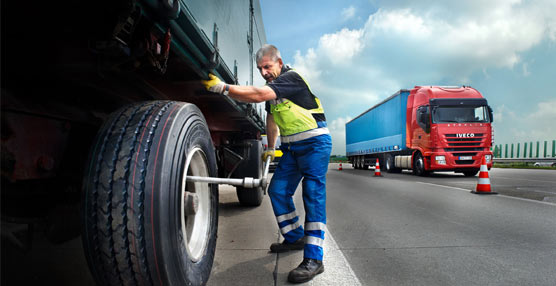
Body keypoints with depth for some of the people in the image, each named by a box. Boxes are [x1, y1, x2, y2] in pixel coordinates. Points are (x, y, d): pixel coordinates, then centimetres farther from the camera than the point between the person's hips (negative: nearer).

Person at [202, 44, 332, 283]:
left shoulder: (291, 78, -17)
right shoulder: (272, 86, 11)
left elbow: (258, 95, -31)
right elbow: (272, 118, 23)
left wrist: (223, 87, -29)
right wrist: (270, 148, 25)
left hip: (314, 143, -9)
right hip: (292, 146, 9)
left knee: (313, 195, -14)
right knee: (277, 190, 5)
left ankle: (313, 258, -13)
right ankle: (294, 237, 22)